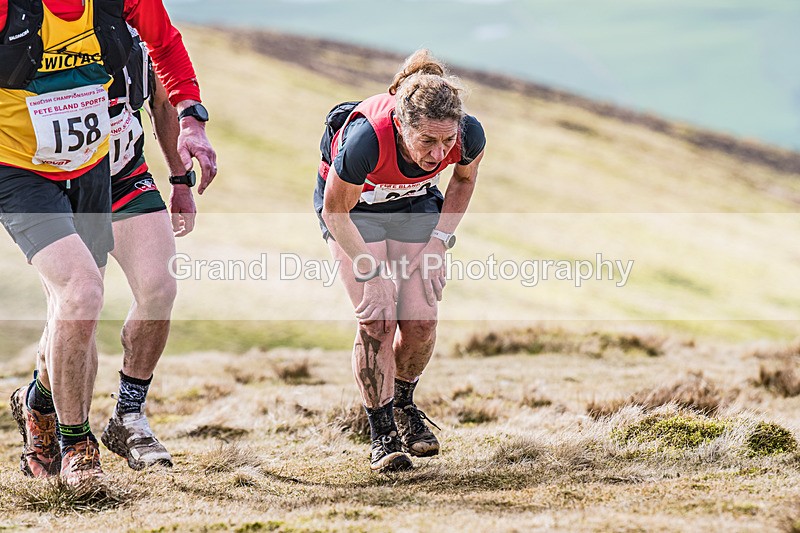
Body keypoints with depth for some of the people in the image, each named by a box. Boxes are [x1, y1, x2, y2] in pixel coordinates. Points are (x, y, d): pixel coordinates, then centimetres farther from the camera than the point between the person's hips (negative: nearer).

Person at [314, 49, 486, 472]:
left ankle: (404, 405, 24)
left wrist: (440, 241, -8)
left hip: (415, 204, 3)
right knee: (377, 317, -15)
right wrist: (372, 272, -24)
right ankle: (382, 433, 0)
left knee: (421, 320, -5)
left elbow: (465, 176, -4)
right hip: (353, 207, -3)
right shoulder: (366, 139, -42)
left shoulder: (467, 135, -32)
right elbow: (335, 211, -23)